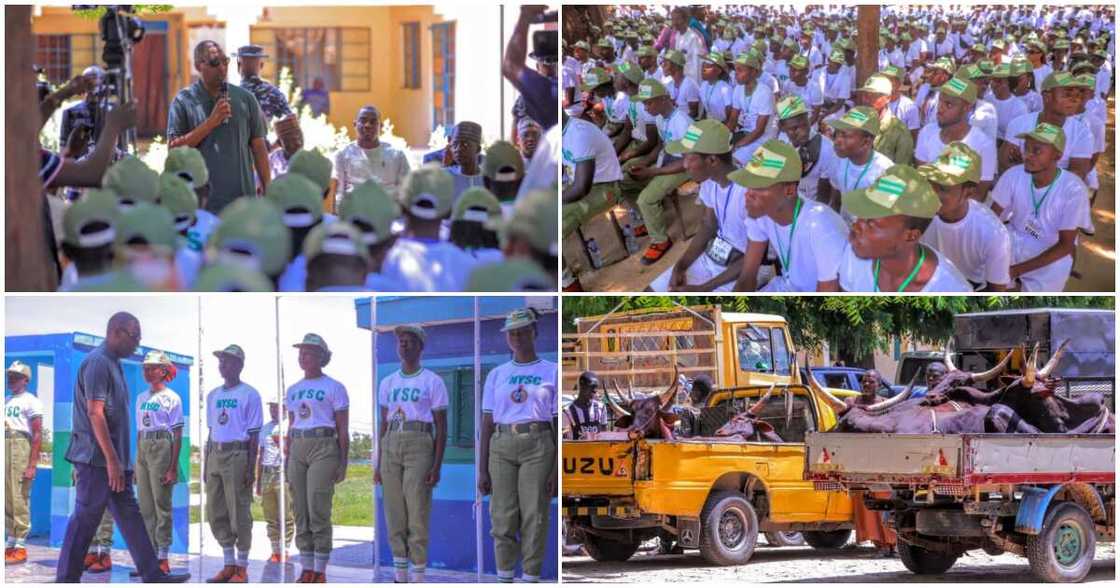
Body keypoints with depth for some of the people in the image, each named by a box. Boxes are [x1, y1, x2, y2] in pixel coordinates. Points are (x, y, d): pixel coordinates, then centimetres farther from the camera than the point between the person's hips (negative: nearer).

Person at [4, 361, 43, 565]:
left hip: (21, 445, -8)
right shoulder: (6, 401, 20)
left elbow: (37, 434, -9)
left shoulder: (30, 401, -2)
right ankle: (11, 543, 17)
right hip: (4, 446, 8)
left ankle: (20, 548, -8)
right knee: (6, 500, 10)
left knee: (19, 499, -9)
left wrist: (33, 464, -17)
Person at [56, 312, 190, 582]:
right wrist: (112, 460, -23)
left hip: (113, 459, 10)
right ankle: (66, 580, 0)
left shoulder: (112, 364, 16)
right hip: (96, 458, -10)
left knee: (130, 516, 10)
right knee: (85, 519, -5)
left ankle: (153, 575, 12)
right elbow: (95, 413, -21)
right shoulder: (97, 362, -14)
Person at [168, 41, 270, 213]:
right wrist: (211, 122, -13)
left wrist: (267, 189, 6)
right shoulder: (184, 101, 1)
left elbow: (258, 147, 11)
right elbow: (173, 148, -6)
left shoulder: (245, 98, 8)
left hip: (243, 199, 2)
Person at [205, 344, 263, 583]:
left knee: (239, 512, -4)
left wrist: (250, 467, -12)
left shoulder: (249, 395, -3)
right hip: (215, 455, 7)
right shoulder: (213, 395, 16)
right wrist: (206, 464, 15)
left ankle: (241, 568, 2)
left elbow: (254, 434, -6)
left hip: (237, 455, -7)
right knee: (215, 512, 7)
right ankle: (228, 564, 17)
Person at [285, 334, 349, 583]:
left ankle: (320, 571, -5)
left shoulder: (334, 388, 0)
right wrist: (287, 461, 15)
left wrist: (343, 463, -7)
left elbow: (343, 429, -2)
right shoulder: (293, 390, 16)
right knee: (301, 513, 3)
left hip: (324, 449, -6)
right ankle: (306, 570, 8)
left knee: (318, 511, -10)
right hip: (298, 449, 6)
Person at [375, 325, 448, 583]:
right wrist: (379, 465, 11)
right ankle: (400, 578, 12)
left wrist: (437, 466, -11)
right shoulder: (388, 383, 14)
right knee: (395, 515, 5)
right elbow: (383, 425, 17)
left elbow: (441, 427, -4)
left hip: (420, 447, -5)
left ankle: (417, 578, -3)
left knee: (417, 514, -8)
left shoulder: (433, 382, -1)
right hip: (391, 447, 5)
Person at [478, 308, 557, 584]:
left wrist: (557, 470, -7)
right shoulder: (496, 375, 12)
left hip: (538, 447, -3)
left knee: (534, 518, -6)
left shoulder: (552, 372, 4)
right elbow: (487, 424, 10)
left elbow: (560, 424, 0)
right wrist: (482, 470, 3)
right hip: (501, 447, 3)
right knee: (503, 519, -1)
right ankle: (504, 581, 6)